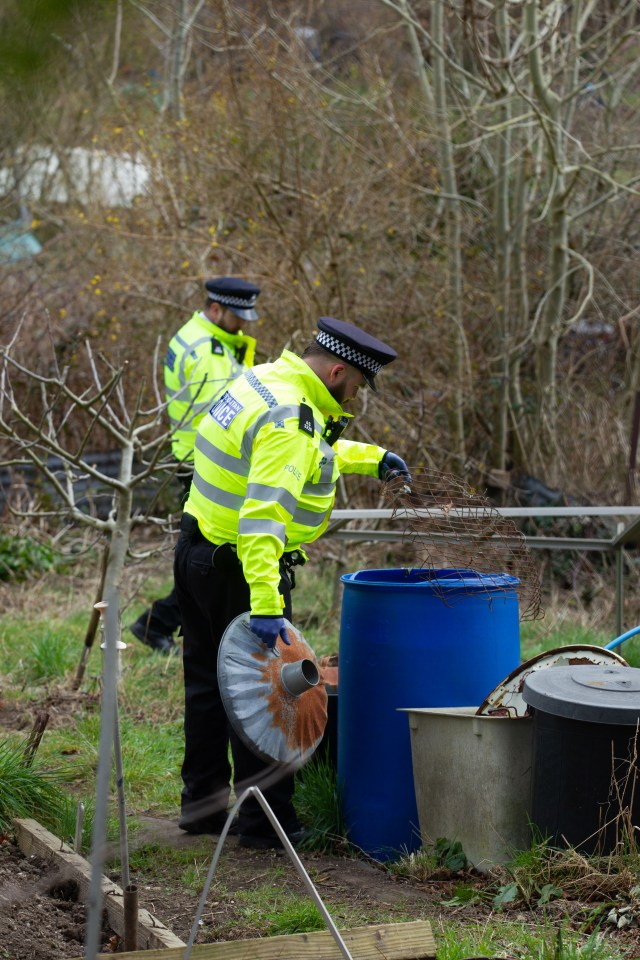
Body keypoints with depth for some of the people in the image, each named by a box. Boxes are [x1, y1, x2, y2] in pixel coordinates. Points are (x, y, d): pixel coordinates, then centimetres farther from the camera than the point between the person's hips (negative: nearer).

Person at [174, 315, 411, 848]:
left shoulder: (264, 380, 6)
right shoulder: (289, 422, -25)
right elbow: (262, 517, -36)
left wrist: (371, 457, 29)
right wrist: (265, 605, -41)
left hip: (199, 550, 10)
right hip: (240, 569, -10)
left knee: (209, 683, 19)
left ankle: (202, 804, 31)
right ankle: (266, 821, 8)